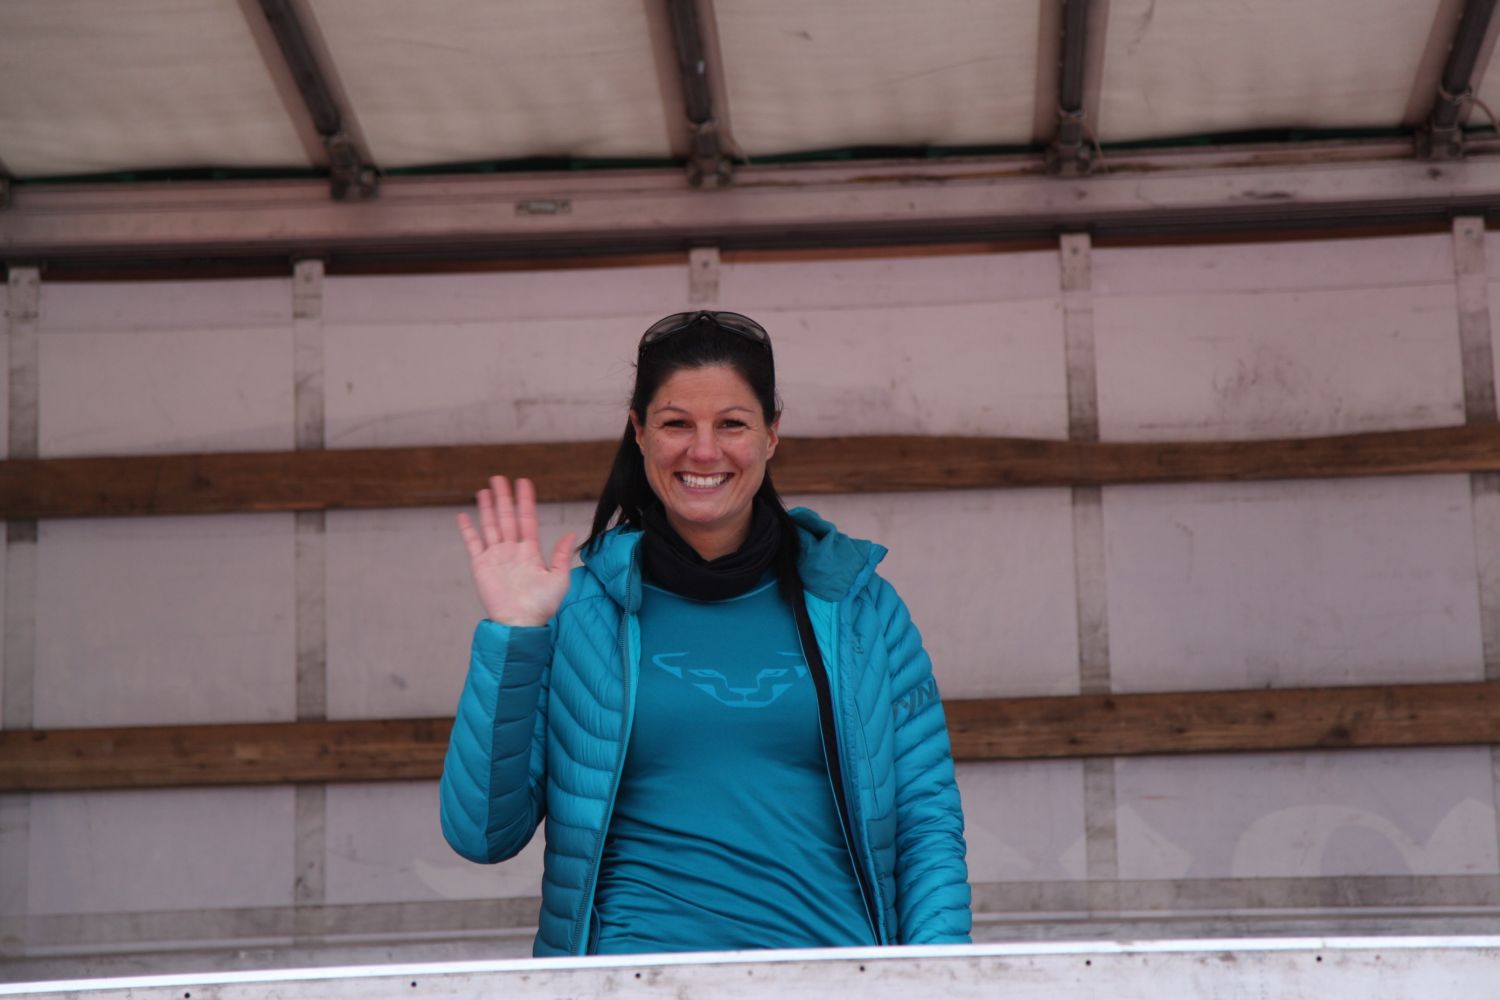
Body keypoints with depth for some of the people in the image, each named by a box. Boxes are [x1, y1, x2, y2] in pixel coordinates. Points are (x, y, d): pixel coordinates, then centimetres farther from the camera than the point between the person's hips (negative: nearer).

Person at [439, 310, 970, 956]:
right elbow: (482, 832, 6)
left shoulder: (859, 606, 14)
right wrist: (511, 636, -2)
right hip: (640, 975, -2)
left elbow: (928, 821, 13)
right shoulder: (580, 608, 10)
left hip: (836, 978, 2)